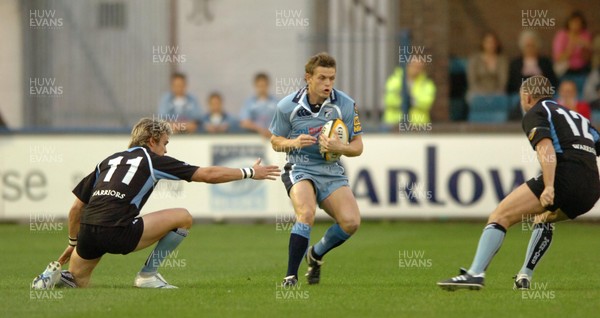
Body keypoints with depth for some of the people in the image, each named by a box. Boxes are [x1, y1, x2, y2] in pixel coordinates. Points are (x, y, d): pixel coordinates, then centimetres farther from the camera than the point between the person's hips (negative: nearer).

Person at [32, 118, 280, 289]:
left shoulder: (109, 161, 25)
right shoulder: (153, 160, 11)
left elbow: (77, 207, 25)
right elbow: (208, 175, 10)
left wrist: (73, 243, 38)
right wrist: (250, 173, 20)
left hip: (88, 232, 6)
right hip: (118, 233, -6)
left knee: (79, 281, 31)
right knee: (183, 217, 8)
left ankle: (57, 274, -1)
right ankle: (148, 275, 9)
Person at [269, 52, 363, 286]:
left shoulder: (346, 105, -5)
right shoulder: (288, 106, -6)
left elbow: (357, 146, 1)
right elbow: (275, 142, 6)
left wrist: (340, 148, -22)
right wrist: (294, 143, -17)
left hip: (331, 171, 3)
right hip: (300, 169, -3)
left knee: (351, 221, -16)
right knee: (306, 213, -31)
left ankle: (316, 255, 14)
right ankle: (291, 276, -22)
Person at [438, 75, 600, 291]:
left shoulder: (535, 113, 9)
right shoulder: (576, 116, 33)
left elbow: (546, 149, -10)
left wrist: (549, 187, -20)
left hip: (566, 174, -8)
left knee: (500, 216, -7)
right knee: (545, 217, 37)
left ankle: (475, 273, -24)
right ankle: (525, 276, 28)